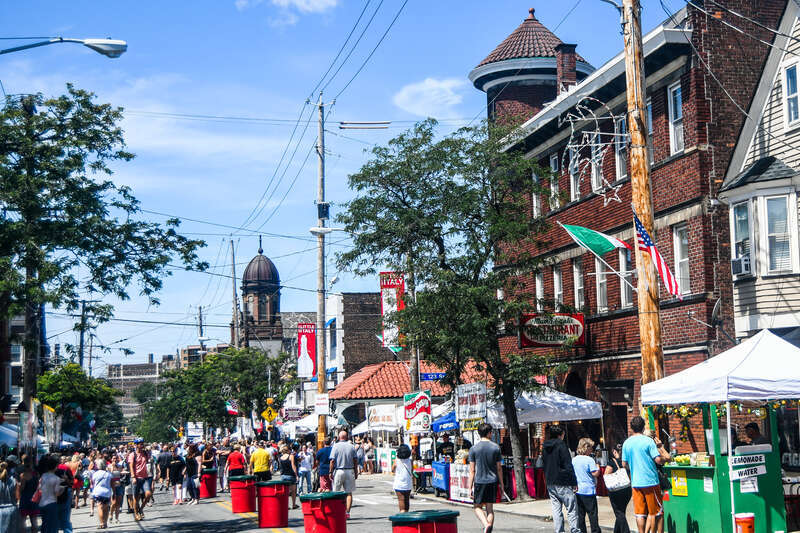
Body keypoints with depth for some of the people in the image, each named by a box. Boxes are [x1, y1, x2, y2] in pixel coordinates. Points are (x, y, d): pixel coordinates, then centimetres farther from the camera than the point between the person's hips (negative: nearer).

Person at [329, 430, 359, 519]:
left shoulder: (336, 446, -4)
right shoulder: (351, 446, 4)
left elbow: (332, 461, -9)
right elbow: (355, 460, 4)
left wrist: (331, 472, -4)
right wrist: (356, 472, 11)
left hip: (338, 471, -2)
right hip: (349, 471, 2)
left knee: (336, 493, 5)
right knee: (349, 492, 5)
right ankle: (347, 512, 2)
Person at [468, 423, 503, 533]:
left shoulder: (474, 449, -3)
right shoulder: (496, 447, 0)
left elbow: (472, 470, -4)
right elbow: (499, 468, 3)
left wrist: (470, 487, 0)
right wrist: (501, 484, 11)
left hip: (479, 481, -2)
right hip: (493, 481, 2)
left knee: (477, 506, 9)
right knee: (490, 508, 9)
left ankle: (486, 524, -14)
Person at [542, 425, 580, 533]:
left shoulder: (544, 447, 11)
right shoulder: (561, 446, -12)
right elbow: (568, 466, -14)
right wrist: (574, 483, -11)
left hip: (550, 483, 7)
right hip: (563, 483, -7)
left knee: (556, 509, 9)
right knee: (572, 508, -1)